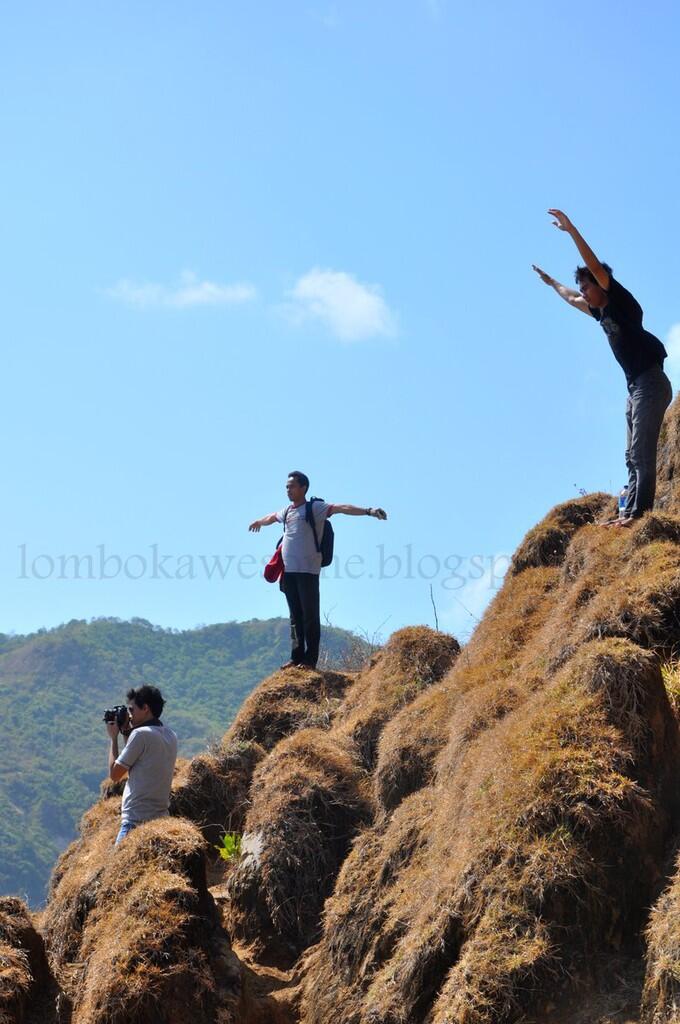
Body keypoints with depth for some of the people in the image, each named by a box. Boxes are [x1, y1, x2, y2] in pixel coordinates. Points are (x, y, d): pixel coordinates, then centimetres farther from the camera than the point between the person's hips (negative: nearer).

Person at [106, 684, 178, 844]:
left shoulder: (141, 734, -12)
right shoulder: (170, 735, 13)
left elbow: (115, 774, -7)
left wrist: (113, 738, 3)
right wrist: (127, 734, 18)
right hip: (161, 818, 9)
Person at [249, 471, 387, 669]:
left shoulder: (315, 508, -5)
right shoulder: (287, 511, 16)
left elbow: (342, 508, -18)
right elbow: (272, 517, 39)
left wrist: (368, 511, -31)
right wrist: (258, 522, 60)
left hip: (308, 572, -7)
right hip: (289, 571, 7)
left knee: (310, 616, -5)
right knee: (295, 616, 9)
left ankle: (310, 660, -4)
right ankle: (297, 658, 12)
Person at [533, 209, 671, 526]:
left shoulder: (621, 300, -4)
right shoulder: (602, 311, 19)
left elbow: (595, 266, -15)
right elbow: (571, 300, 40)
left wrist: (571, 230, -17)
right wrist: (552, 282, 54)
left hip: (651, 383, -10)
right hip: (635, 387, 10)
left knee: (642, 451, -16)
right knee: (634, 455, 5)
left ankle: (639, 512, -21)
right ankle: (630, 512, 4)